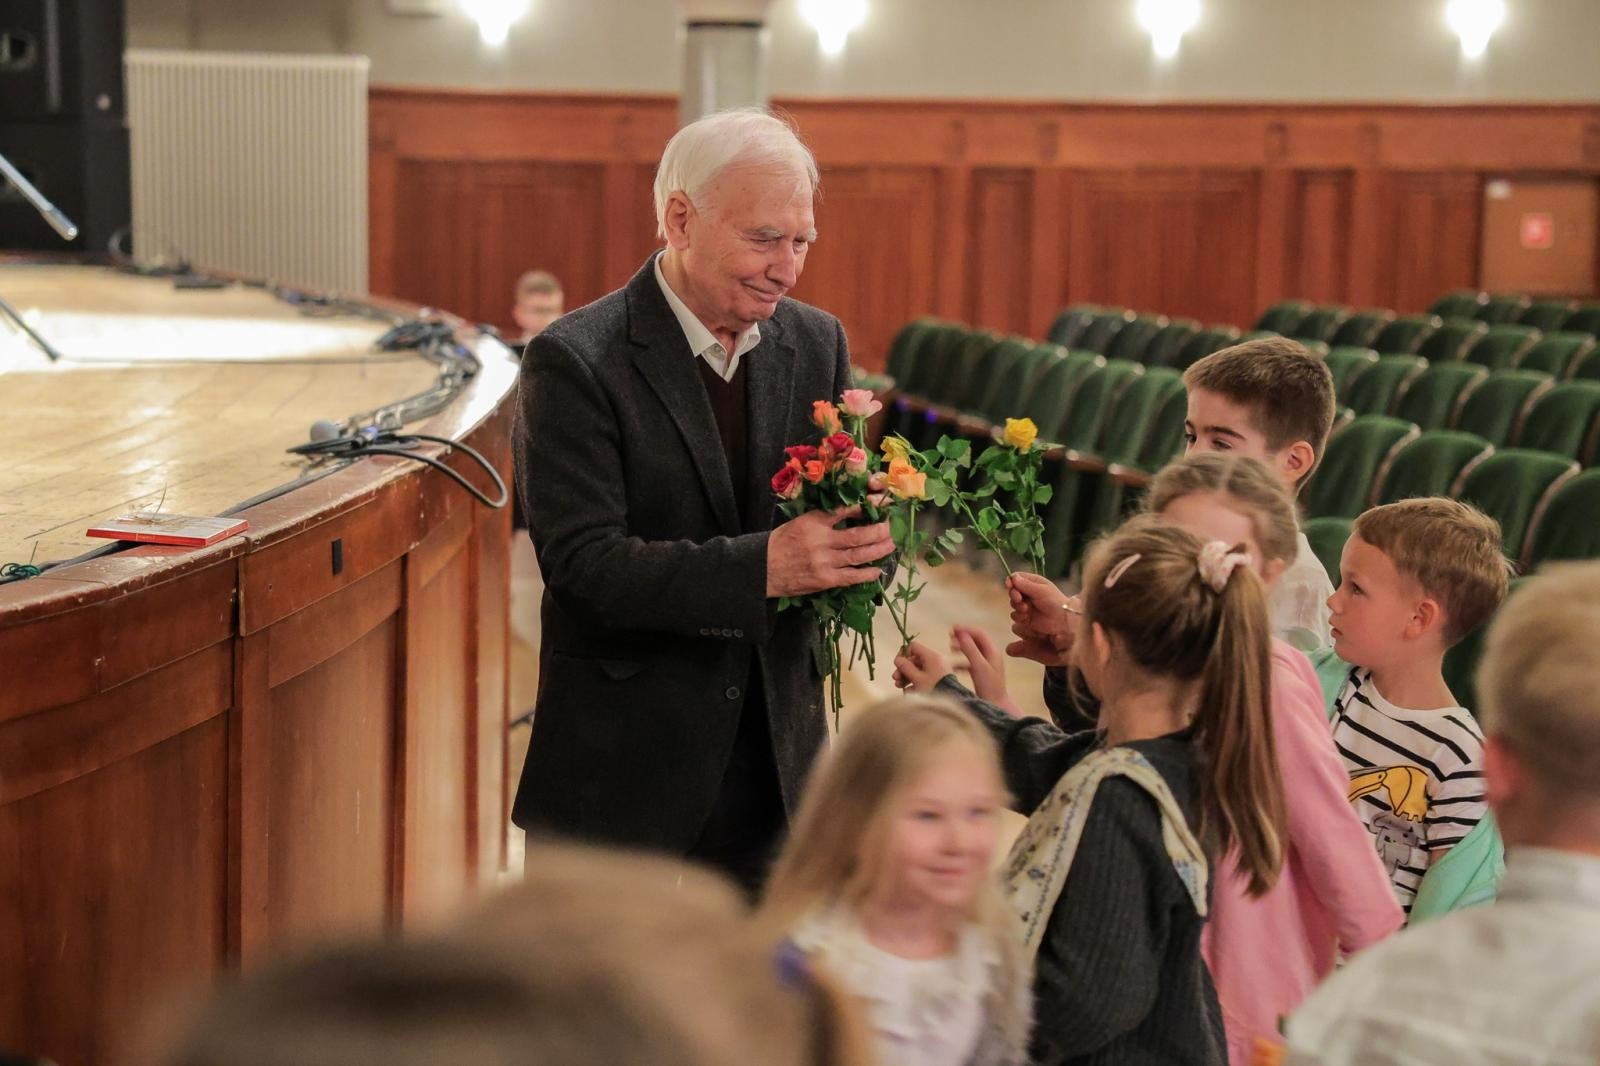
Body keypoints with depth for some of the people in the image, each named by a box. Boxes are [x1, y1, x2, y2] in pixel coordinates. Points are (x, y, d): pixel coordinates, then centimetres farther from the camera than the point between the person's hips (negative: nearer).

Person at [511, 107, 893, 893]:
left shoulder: (816, 344, 6)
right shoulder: (573, 362, -12)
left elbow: (828, 520, 9)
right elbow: (581, 563, -20)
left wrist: (860, 528, -16)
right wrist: (764, 564, -30)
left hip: (773, 767, 5)